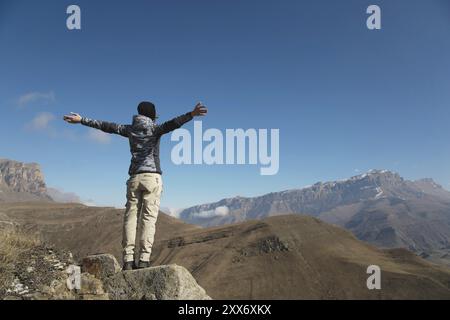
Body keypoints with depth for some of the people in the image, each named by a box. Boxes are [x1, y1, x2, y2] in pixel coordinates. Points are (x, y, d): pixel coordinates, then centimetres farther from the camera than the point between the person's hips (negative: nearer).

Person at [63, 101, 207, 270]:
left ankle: (128, 259, -5)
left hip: (134, 178, 3)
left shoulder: (130, 129, 13)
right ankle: (144, 259, -13)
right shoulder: (155, 128, 4)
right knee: (149, 217, -6)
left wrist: (82, 120, 29)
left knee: (131, 217, 3)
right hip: (152, 177, -3)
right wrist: (192, 114, -26)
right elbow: (173, 123, -14)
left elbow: (106, 126, 19)